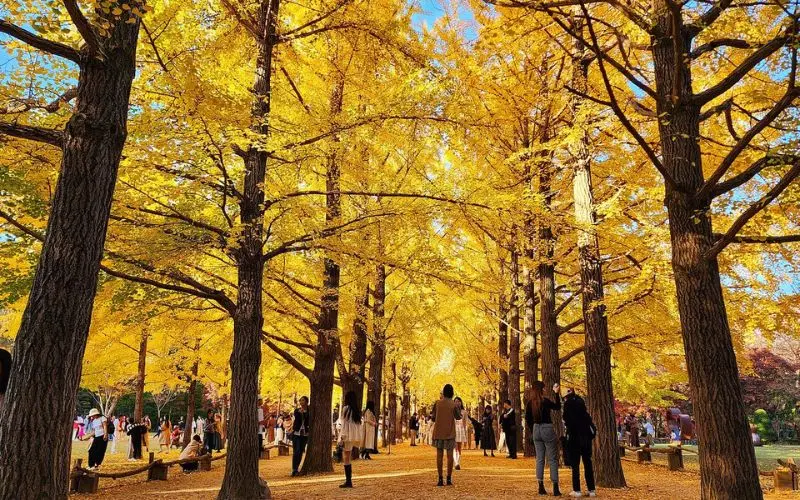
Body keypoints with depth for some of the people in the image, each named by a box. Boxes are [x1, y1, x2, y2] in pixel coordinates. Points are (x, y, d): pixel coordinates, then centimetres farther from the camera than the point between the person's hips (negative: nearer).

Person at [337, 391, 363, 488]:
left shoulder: (346, 408, -9)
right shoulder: (357, 410, 11)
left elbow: (344, 424, -13)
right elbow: (359, 424, 13)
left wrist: (342, 438, -12)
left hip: (348, 436, -7)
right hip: (355, 435, 7)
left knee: (346, 458, -1)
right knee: (347, 458, 15)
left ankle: (348, 481, -2)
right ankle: (349, 480, 16)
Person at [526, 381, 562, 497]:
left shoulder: (529, 403, 2)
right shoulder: (544, 401, -15)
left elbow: (528, 420, 9)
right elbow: (558, 407, 1)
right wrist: (557, 393, 5)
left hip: (536, 430, 6)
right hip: (547, 429, -5)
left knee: (539, 459, 12)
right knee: (553, 459, 2)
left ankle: (541, 487, 12)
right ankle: (555, 488, 2)